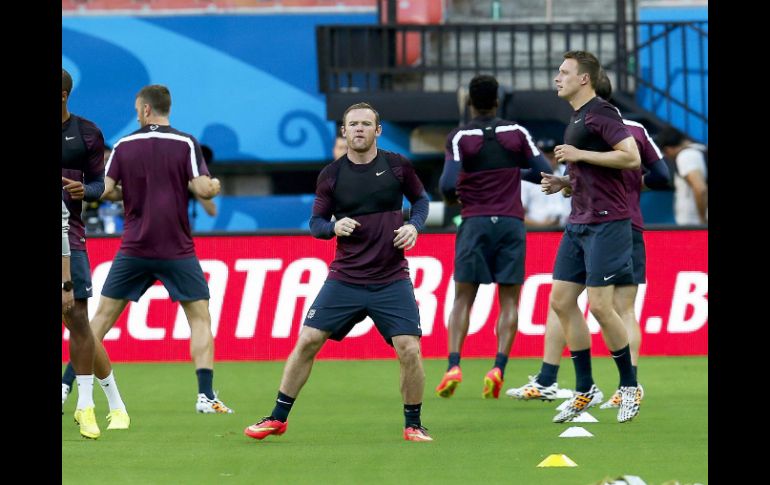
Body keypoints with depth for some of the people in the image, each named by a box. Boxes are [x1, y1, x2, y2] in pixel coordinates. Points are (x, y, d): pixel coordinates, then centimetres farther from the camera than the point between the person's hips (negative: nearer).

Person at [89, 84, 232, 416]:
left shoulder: (124, 146, 2)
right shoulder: (185, 144, -4)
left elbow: (104, 190, -5)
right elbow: (202, 189, -13)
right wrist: (215, 186, 9)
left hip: (134, 248, 2)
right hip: (177, 250, -1)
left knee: (102, 316, 10)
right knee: (200, 318, 8)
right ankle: (206, 396, -6)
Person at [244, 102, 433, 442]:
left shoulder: (397, 166, -1)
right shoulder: (331, 175, 0)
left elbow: (421, 199, 13)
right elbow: (316, 223, 6)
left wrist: (414, 225, -6)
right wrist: (334, 227, -16)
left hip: (391, 282, -1)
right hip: (345, 279, 1)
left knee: (409, 349, -10)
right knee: (308, 341, -3)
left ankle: (413, 426, 9)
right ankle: (278, 418, 9)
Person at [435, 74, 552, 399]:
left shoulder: (459, 138, -2)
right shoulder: (516, 133, 4)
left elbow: (448, 184, -12)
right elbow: (544, 173, 5)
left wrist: (452, 199, 10)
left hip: (475, 223, -1)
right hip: (511, 223, 1)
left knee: (463, 298, 6)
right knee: (509, 300, 4)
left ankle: (453, 366, -9)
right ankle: (498, 368, -11)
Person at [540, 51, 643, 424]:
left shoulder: (601, 113, -11)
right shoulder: (576, 118, 18)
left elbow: (631, 158, -21)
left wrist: (579, 155, -17)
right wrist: (563, 183, 10)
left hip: (607, 222, -10)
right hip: (578, 223, 10)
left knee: (600, 306, -11)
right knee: (561, 301, 5)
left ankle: (630, 386, 4)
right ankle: (584, 389, 11)